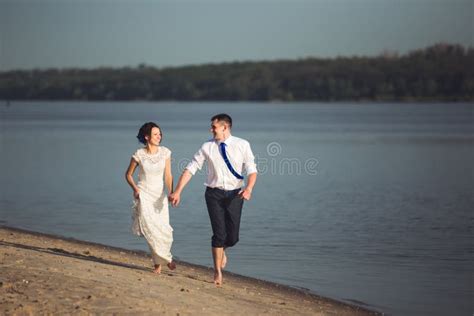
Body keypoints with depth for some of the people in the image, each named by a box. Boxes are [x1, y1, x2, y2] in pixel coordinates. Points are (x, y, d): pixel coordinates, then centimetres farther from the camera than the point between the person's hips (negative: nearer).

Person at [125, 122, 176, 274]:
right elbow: (128, 174, 8)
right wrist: (135, 188, -8)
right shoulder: (139, 154, -4)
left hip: (159, 194, 2)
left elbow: (168, 175, 1)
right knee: (149, 226, -19)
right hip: (144, 194, -2)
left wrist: (171, 193, -12)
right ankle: (166, 258, -3)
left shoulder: (165, 152, 0)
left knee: (164, 230, -8)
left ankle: (158, 261, 17)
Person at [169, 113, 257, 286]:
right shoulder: (207, 147, 2)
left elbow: (252, 170, -4)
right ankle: (217, 272, 7)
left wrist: (249, 188, -23)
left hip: (234, 194, 0)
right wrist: (178, 191, -5)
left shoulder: (242, 145, -1)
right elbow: (190, 169, 2)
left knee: (232, 237, -2)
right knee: (219, 233, -7)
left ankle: (222, 249, 35)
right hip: (214, 193, 0)